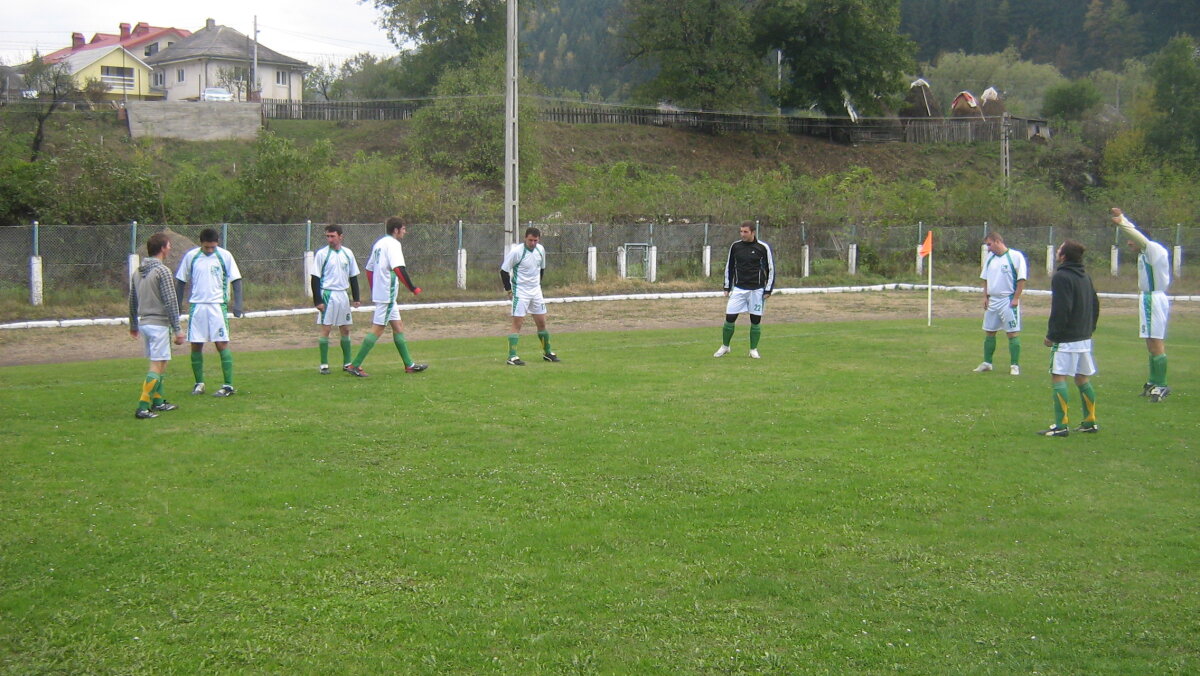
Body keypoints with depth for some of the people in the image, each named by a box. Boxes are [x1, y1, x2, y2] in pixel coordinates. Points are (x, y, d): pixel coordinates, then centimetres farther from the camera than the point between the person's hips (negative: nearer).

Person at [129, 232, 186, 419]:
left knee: (159, 363, 20)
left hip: (144, 322, 8)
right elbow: (171, 302, -16)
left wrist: (133, 325, 29)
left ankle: (158, 401, 25)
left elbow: (132, 300, 18)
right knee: (157, 365, -7)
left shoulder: (138, 272, 11)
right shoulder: (162, 271, -13)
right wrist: (177, 329, -14)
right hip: (159, 323, -8)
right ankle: (143, 407, -13)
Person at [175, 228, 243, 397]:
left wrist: (237, 304, -8)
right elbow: (180, 282, 12)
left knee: (221, 345, -7)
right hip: (196, 306, 2)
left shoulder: (225, 256, -2)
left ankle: (228, 385, -4)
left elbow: (236, 280, 2)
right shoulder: (190, 256, 3)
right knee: (196, 345, 4)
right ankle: (199, 384, 17)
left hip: (217, 306, -2)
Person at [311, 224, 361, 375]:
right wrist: (317, 301, -12)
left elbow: (353, 277, 14)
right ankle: (324, 365, -1)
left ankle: (347, 363, 16)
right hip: (327, 294, -4)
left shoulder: (348, 253, 7)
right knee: (326, 329, -5)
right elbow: (315, 279, -6)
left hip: (343, 295, 4)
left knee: (345, 329, 7)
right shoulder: (322, 254, -5)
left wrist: (356, 298, 9)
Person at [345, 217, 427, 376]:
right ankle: (354, 366, -9)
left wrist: (373, 290, 26)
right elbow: (398, 268, -25)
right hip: (387, 294, -10)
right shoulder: (393, 244, -12)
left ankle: (409, 365, 17)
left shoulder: (379, 242, 16)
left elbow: (369, 268, 20)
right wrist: (413, 288, -21)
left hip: (379, 292, 10)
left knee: (398, 325, 14)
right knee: (377, 329, -8)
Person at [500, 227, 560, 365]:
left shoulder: (541, 250, 2)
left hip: (536, 291, 6)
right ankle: (512, 357, -9)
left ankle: (547, 353, 25)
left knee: (541, 323, 11)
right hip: (520, 291, -6)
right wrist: (509, 290, -10)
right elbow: (504, 271, -10)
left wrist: (537, 284, 16)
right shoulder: (516, 251, -16)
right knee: (517, 324, -10)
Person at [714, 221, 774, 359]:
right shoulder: (735, 246, 3)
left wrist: (768, 290, -4)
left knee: (756, 321, 3)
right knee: (729, 318, -3)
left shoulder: (763, 247, -5)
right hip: (738, 289, 2)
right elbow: (729, 267, 14)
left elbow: (771, 269, 0)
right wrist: (727, 287, 10)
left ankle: (753, 350, 16)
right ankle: (725, 347, 14)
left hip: (757, 290, -2)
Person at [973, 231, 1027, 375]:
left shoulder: (1016, 256, -10)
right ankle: (987, 363, 20)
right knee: (989, 332, 10)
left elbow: (1021, 279, -10)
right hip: (992, 301, 6)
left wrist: (1015, 299, -14)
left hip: (1008, 301, -6)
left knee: (1013, 333, -4)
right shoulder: (989, 257, 9)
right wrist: (985, 297, 8)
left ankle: (1014, 365, 0)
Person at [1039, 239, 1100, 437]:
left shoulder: (1061, 277, -13)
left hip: (1066, 339, -9)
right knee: (1083, 379, 14)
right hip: (1085, 338, 9)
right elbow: (1095, 305, 19)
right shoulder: (1085, 277, 13)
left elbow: (1060, 310, -19)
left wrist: (1051, 335, -13)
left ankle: (1061, 425, -11)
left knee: (1058, 378, -7)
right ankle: (1090, 422, 17)